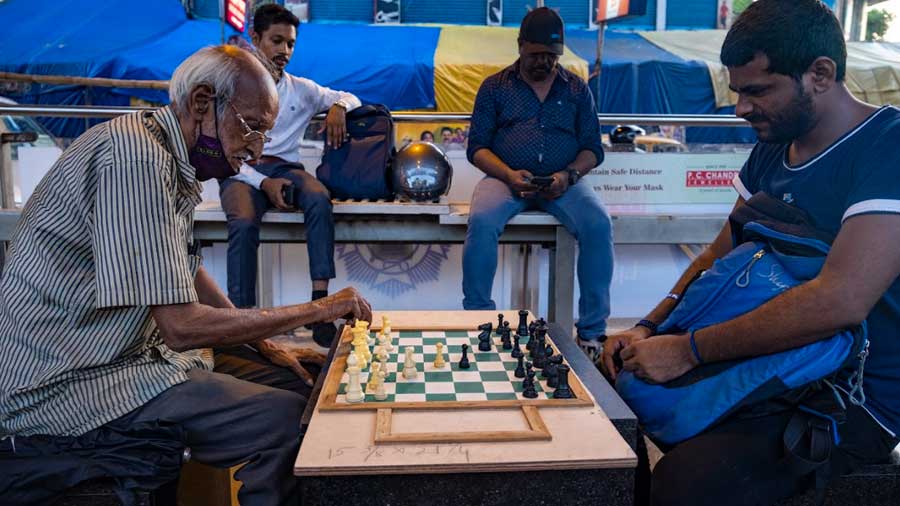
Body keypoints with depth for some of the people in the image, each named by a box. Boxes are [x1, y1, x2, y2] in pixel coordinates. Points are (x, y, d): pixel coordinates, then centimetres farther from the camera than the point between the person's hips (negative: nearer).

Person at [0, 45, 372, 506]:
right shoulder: (138, 159, -23)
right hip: (63, 384, -10)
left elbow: (185, 271, 18)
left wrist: (265, 346, 10)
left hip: (117, 351, 10)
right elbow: (182, 326, -27)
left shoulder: (171, 158, 7)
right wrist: (318, 309, -18)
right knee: (290, 419, -20)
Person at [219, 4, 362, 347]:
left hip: (285, 169, 2)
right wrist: (263, 182, -16)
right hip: (241, 172, -2)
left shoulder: (301, 90, 18)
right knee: (244, 223, -35)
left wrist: (338, 107, 0)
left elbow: (349, 98, 26)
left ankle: (319, 303, -37)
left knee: (319, 200, -33)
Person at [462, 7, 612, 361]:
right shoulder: (495, 86, 10)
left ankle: (592, 330, -16)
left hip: (562, 182, 1)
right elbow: (477, 147, 4)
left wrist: (569, 175, -12)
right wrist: (508, 175, -15)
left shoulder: (576, 89, 15)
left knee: (599, 224, -27)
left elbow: (593, 148, 10)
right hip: (506, 178, -1)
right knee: (481, 221, -33)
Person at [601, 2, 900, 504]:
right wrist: (650, 328, -3)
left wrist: (688, 349, -24)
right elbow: (720, 257, 12)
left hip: (857, 397, -7)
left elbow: (839, 301, -30)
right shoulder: (772, 148, 7)